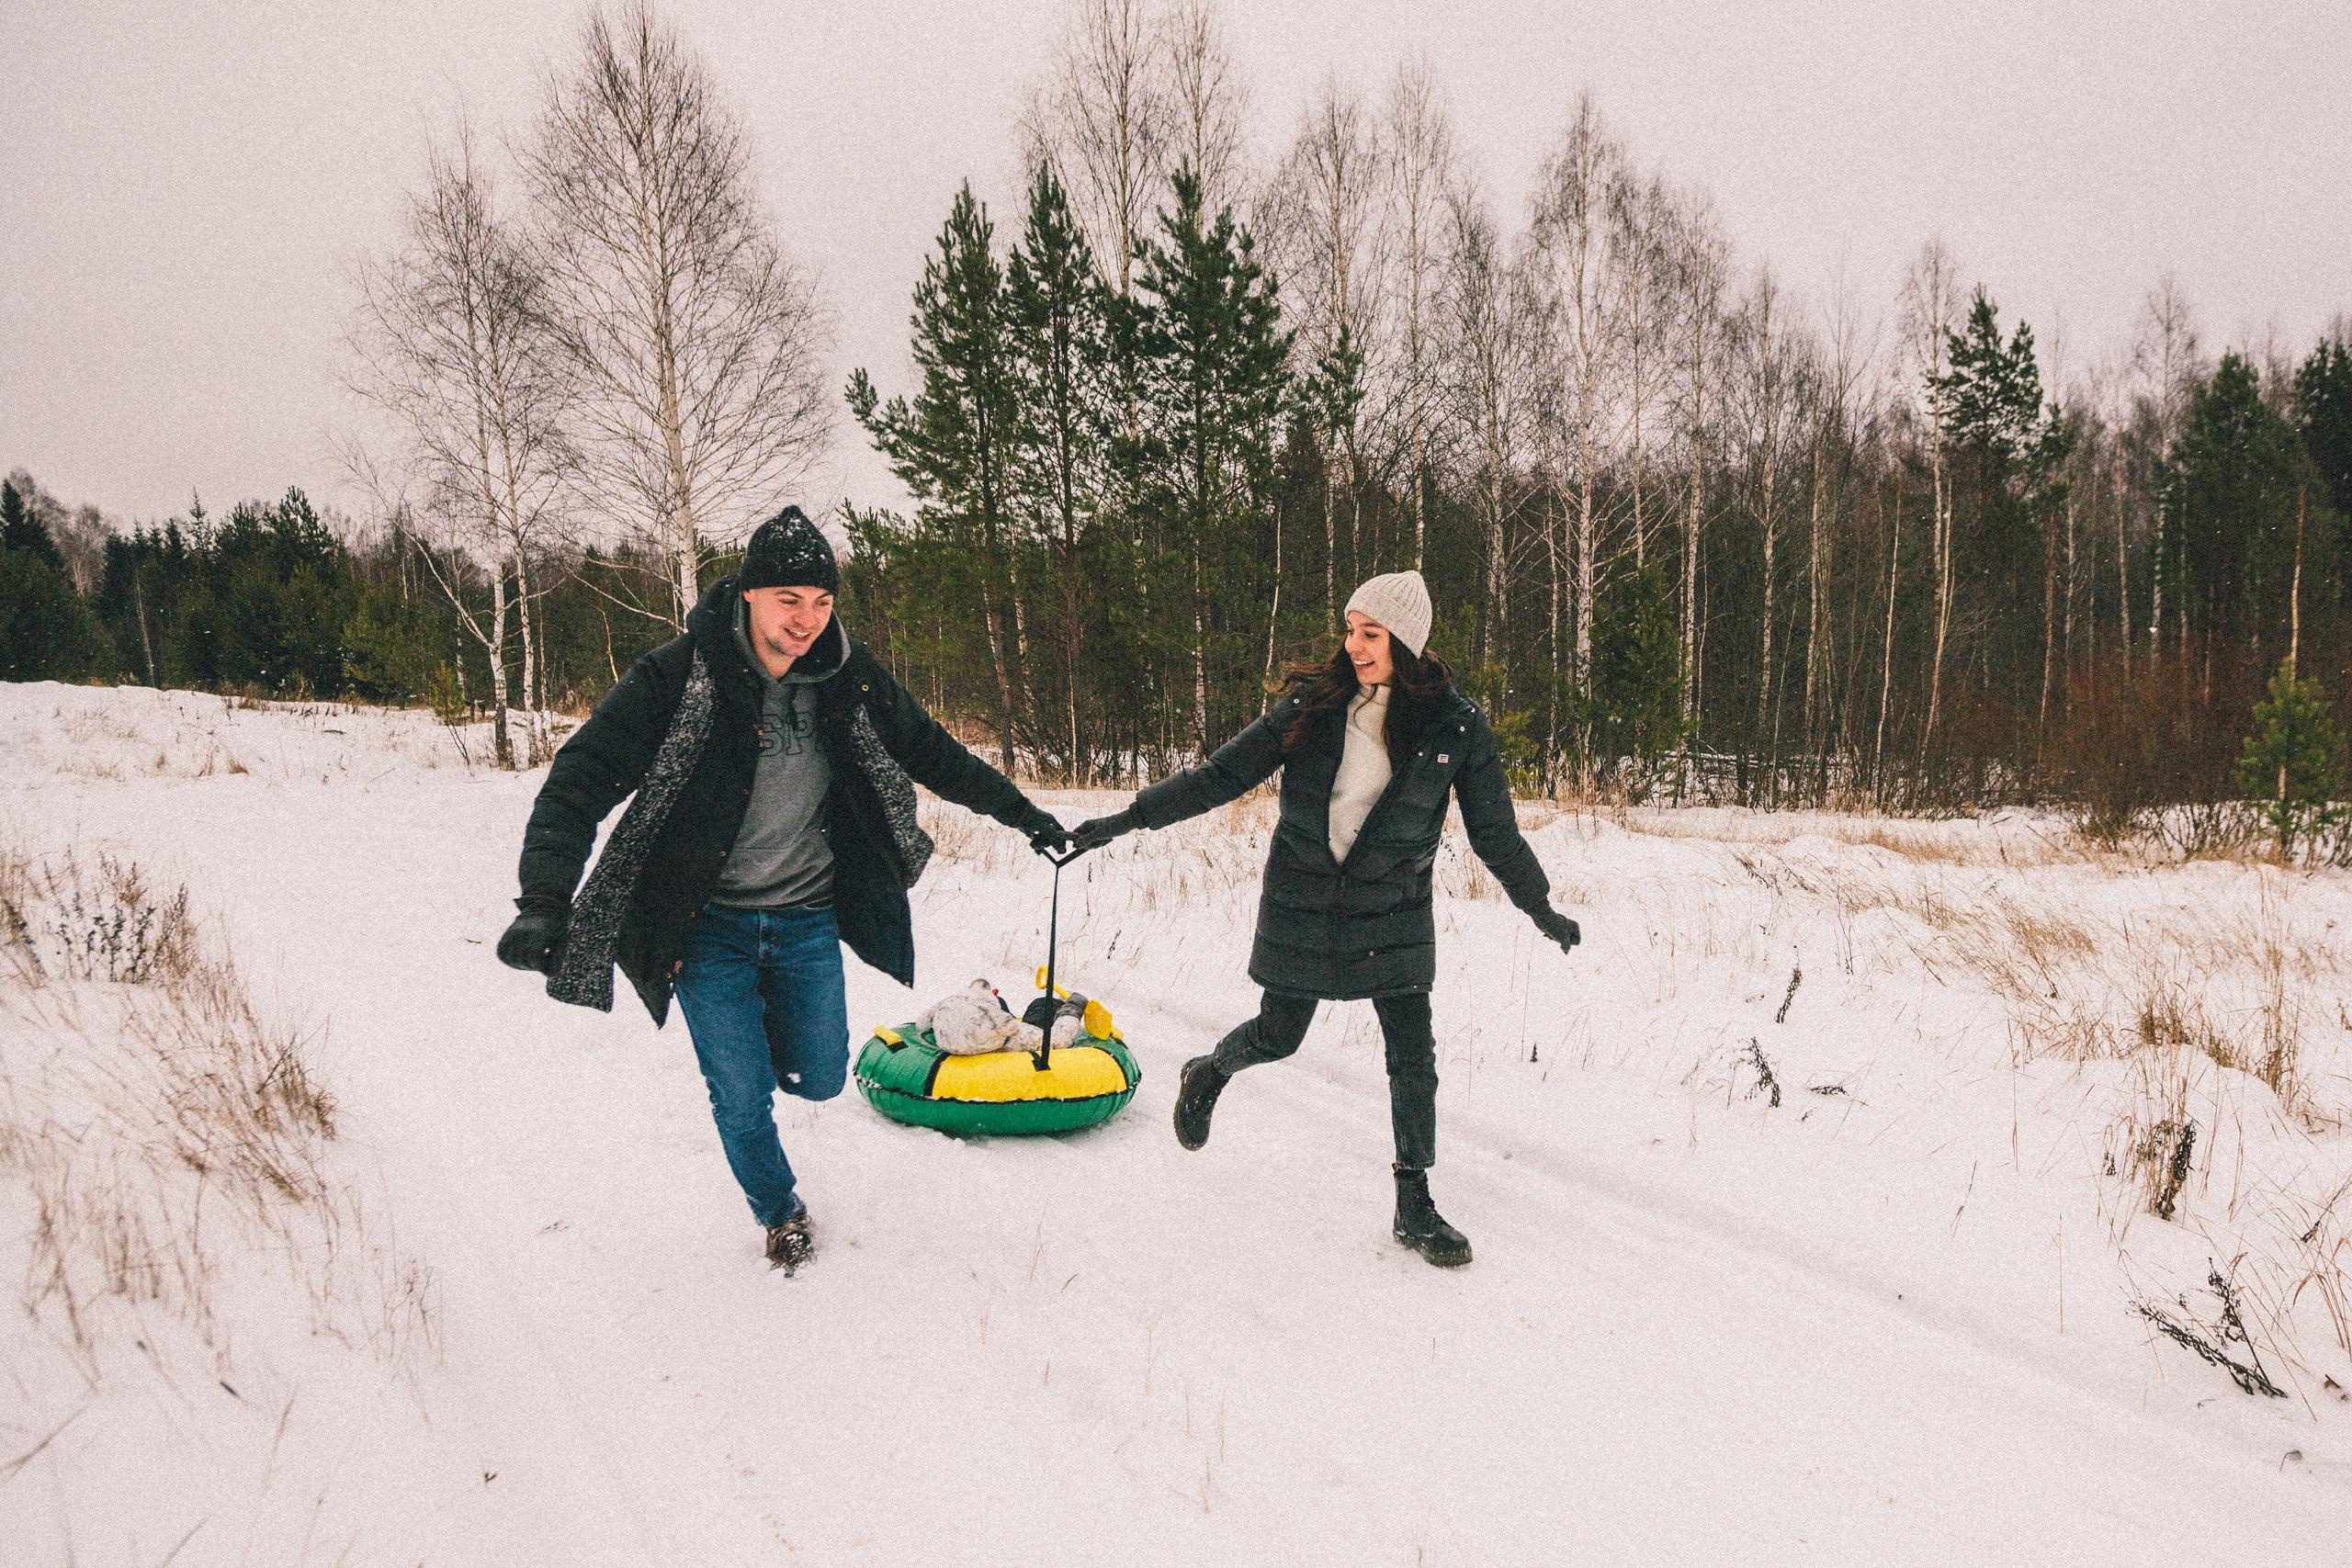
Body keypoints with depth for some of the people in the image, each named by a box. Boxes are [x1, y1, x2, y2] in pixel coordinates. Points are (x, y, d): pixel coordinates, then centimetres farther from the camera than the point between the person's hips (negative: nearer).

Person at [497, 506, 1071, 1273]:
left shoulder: (850, 681, -5)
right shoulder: (678, 676, -18)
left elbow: (935, 756, 9)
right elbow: (583, 777, -22)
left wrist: (1025, 815, 15)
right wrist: (544, 901, -34)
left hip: (808, 919, 3)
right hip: (709, 924, -3)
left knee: (818, 1078, 8)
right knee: (743, 1099, 1)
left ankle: (754, 1025, 43)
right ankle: (780, 1211, 32)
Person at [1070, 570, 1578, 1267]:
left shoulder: (1455, 725, -8)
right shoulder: (1316, 703, -7)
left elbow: (1494, 831, 3)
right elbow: (1224, 773, -4)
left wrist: (1541, 908, 8)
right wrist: (1130, 817, -8)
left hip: (1392, 910, 0)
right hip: (1302, 902, 0)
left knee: (1413, 1057, -3)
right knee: (1278, 1037, 11)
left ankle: (1414, 1206, 12)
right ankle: (1207, 1074, 45)